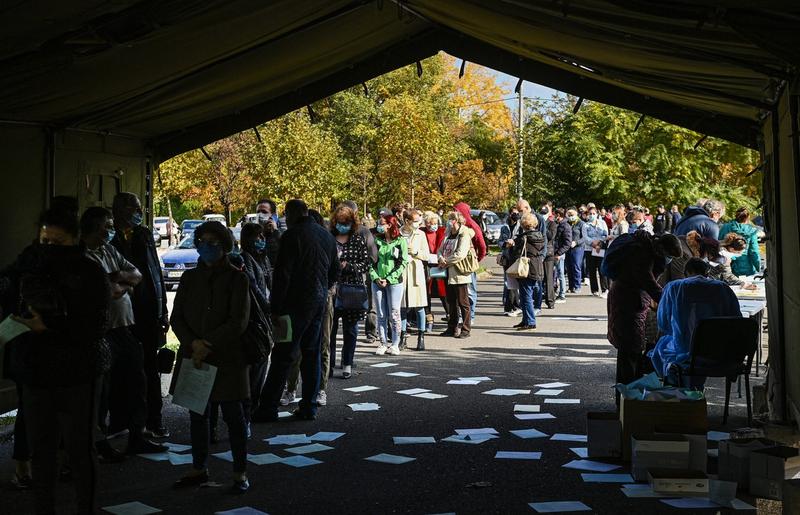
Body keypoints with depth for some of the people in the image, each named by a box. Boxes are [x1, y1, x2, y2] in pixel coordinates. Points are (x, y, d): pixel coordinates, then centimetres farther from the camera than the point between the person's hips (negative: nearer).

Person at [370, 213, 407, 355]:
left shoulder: (401, 241, -1)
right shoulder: (377, 240, 9)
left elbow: (403, 263, -4)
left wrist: (388, 279, -11)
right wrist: (375, 277, -8)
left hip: (394, 282, -3)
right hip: (377, 282, 3)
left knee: (394, 315, -2)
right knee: (381, 315, 5)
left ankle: (395, 344, 7)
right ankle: (383, 343, 12)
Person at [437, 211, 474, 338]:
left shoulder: (464, 235, -11)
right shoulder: (448, 236, 15)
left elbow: (460, 254, -20)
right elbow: (440, 250, 13)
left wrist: (446, 261, -13)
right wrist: (441, 259, -8)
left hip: (460, 274, -8)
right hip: (449, 274, 8)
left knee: (463, 302, -2)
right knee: (451, 302, 13)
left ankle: (466, 329, 4)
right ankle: (452, 328, 22)